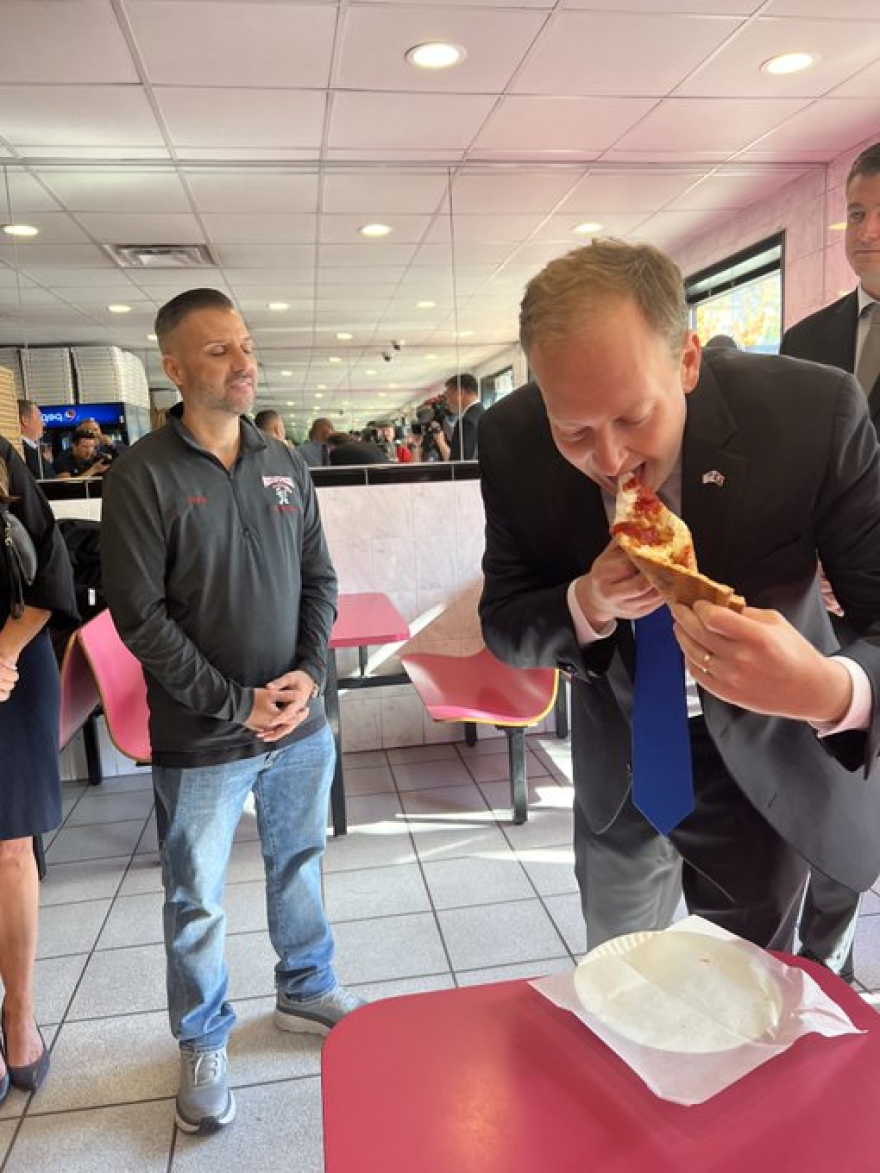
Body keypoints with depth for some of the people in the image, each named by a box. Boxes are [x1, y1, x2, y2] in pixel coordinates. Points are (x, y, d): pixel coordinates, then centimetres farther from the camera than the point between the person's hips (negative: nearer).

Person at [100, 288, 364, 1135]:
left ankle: (307, 990, 44)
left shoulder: (284, 464, 4)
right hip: (201, 740, -4)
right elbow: (139, 615, -13)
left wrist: (309, 673, -8)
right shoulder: (143, 476, -11)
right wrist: (236, 704, -14)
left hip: (300, 721, 5)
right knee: (196, 901, 11)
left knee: (299, 864, 21)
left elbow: (318, 579, 7)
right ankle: (203, 1043, 35)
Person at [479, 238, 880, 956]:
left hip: (763, 760, -1)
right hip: (619, 763, 2)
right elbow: (502, 627, -10)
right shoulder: (513, 440, -19)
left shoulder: (814, 412, -26)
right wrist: (587, 604, -32)